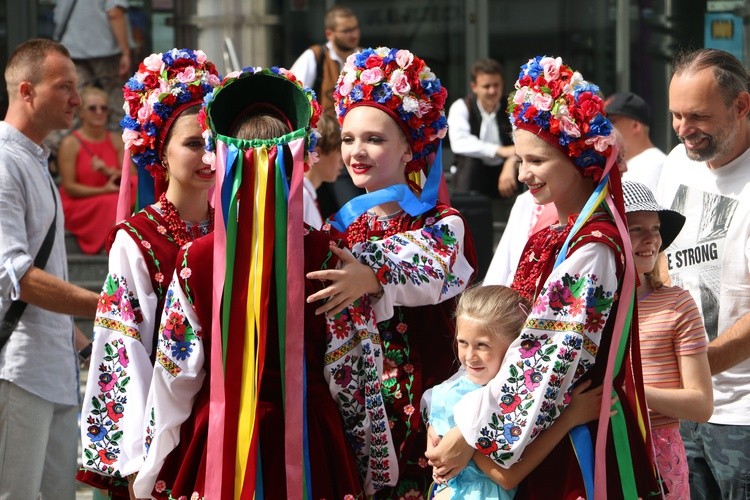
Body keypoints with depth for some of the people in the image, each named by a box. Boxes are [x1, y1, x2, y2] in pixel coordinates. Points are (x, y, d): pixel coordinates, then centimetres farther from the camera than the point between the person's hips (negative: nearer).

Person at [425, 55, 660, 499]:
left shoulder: (594, 247, -18)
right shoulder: (555, 234, 8)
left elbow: (550, 363, -20)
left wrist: (472, 435, -16)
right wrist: (449, 415, 5)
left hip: (578, 442, -8)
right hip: (539, 433, 8)